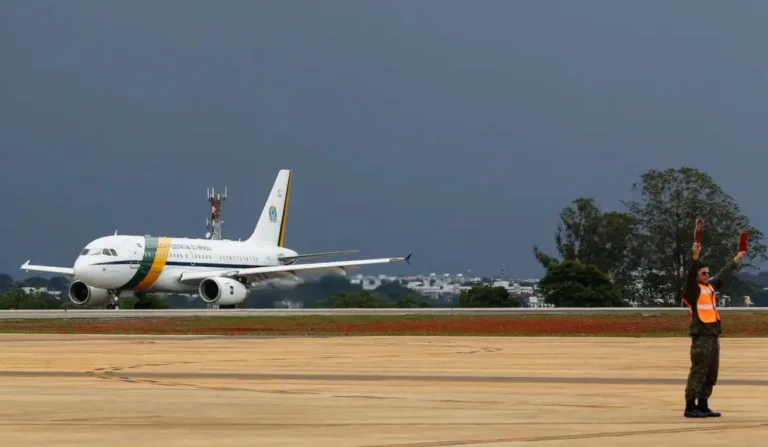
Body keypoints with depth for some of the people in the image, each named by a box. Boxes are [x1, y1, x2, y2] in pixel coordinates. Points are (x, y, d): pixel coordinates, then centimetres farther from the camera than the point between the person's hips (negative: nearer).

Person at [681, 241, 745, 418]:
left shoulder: (710, 286, 17)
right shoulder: (692, 289, -6)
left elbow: (723, 276, 32)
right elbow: (690, 275, -24)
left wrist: (736, 260, 42)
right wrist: (695, 256, -38)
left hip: (713, 335, 9)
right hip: (701, 335, -9)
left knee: (711, 373, 10)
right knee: (698, 371, -10)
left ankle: (703, 406, 16)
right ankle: (690, 407, -8)